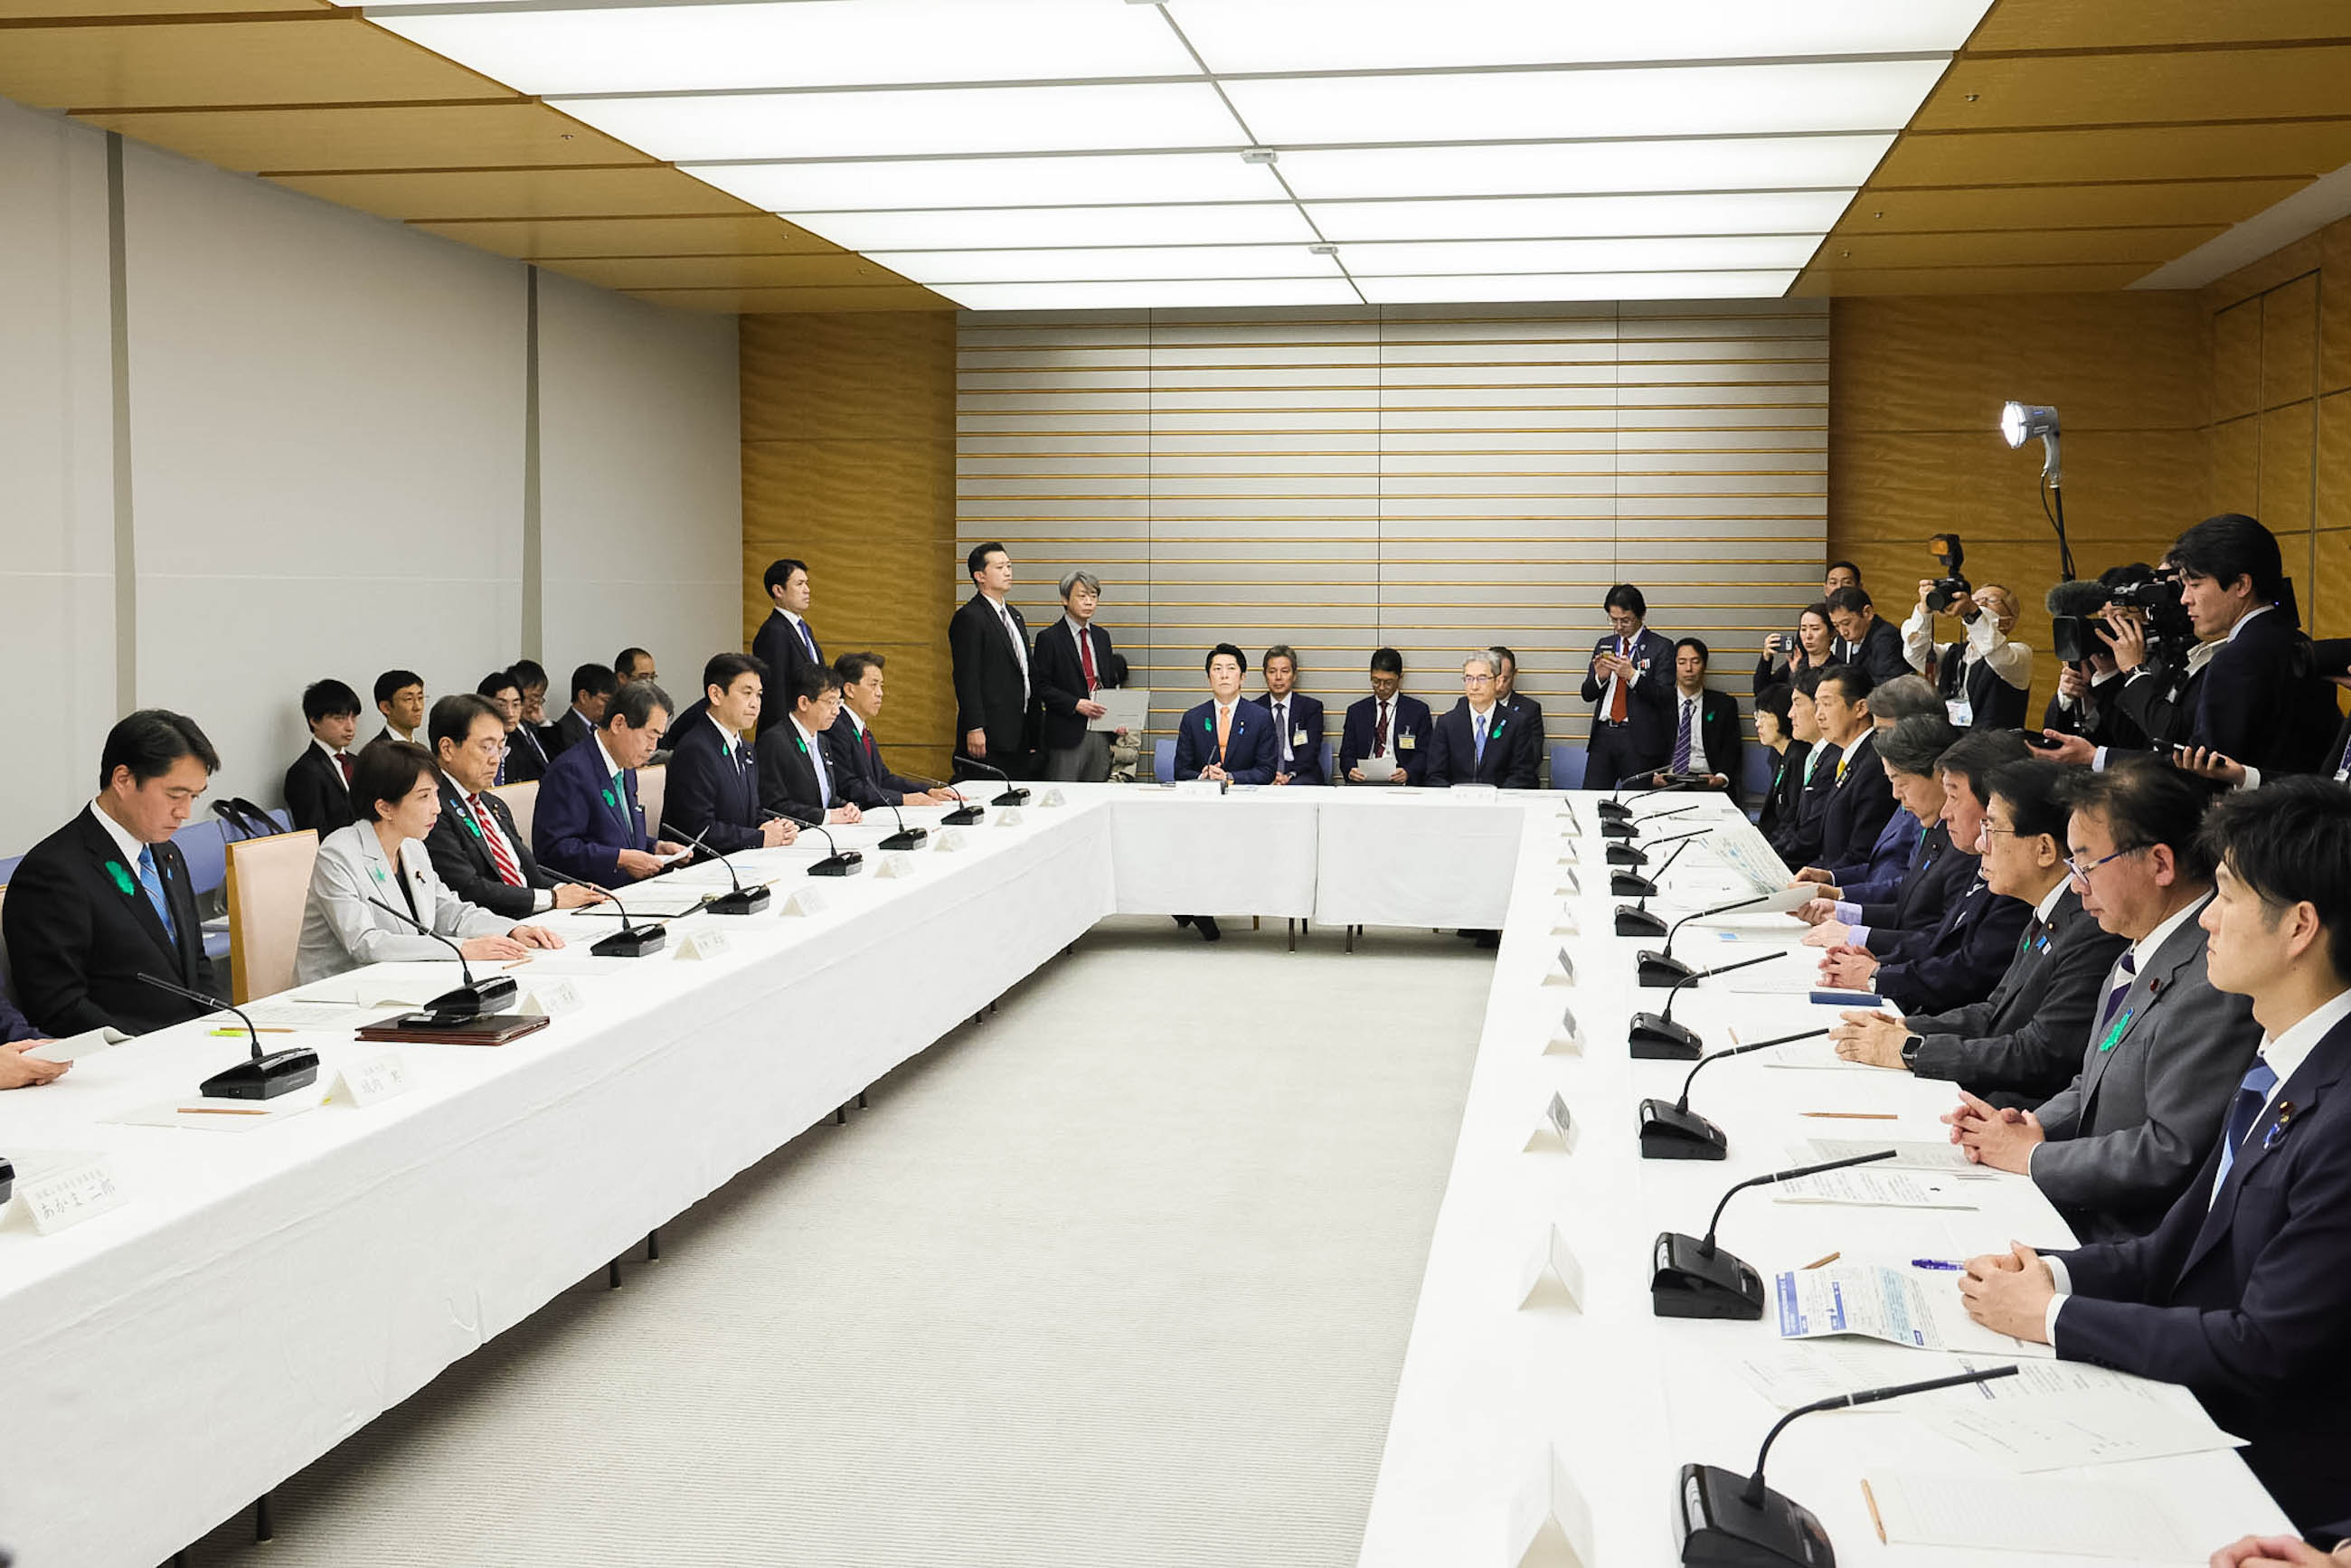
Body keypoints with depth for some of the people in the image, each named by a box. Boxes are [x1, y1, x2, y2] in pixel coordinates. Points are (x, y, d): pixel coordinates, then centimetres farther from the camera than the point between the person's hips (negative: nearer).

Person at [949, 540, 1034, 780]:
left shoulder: (1014, 616, 19)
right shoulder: (969, 618, -9)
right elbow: (966, 678, -15)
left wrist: (1032, 728, 19)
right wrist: (974, 730, -20)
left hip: (1017, 736, 9)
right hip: (988, 737, -9)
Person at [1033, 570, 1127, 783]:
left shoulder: (1102, 636, 15)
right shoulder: (1049, 638, -3)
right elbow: (1041, 687, -7)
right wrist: (1076, 704, -18)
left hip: (1101, 733, 5)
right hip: (1067, 733, -5)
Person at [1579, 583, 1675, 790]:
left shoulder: (1661, 647, 0)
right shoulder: (1604, 645, 16)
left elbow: (1665, 697, -8)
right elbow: (1587, 694, 15)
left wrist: (1633, 675, -19)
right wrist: (1599, 677, -7)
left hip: (1639, 739, -4)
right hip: (1603, 735, 4)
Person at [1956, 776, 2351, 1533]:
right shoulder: (2283, 1064, 5)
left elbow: (2264, 1350, -23)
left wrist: (2051, 1316, -15)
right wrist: (2054, 1273, -4)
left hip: (2271, 1465, -8)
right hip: (2190, 1403, 8)